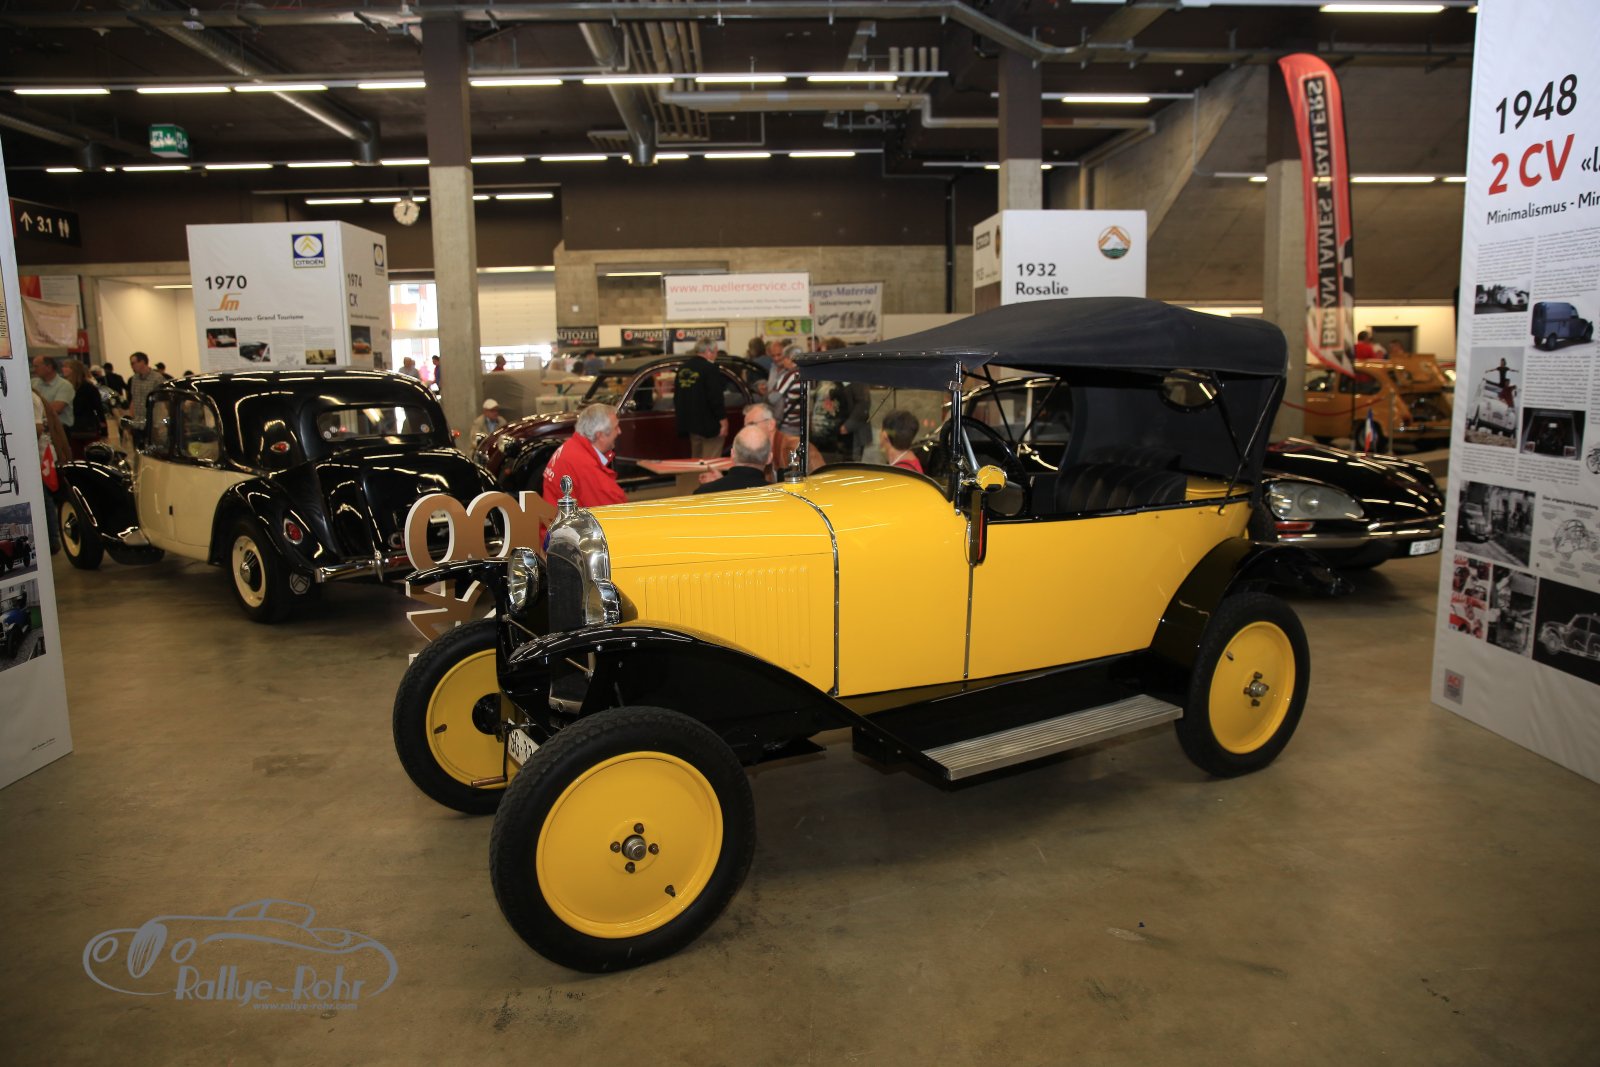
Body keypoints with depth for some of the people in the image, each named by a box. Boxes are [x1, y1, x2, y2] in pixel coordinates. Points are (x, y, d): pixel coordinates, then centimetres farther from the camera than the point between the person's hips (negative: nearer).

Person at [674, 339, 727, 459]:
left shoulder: (683, 368, 12)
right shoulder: (709, 368, -14)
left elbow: (677, 396, 18)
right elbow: (715, 397, -20)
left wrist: (682, 416, 27)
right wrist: (723, 420, -16)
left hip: (690, 422, 9)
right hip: (709, 424, -8)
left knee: (696, 462, 17)